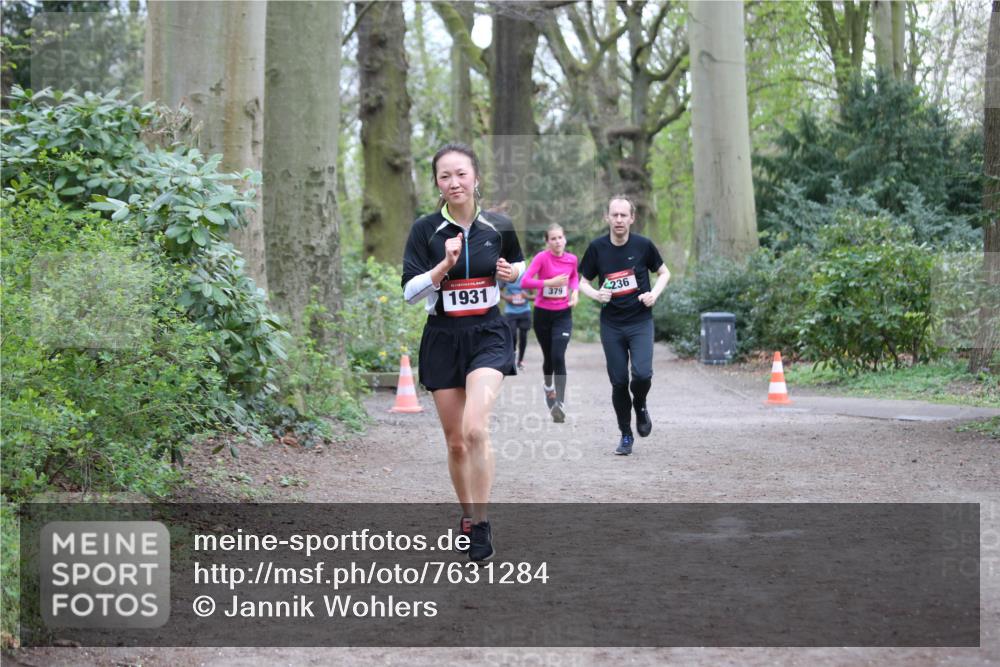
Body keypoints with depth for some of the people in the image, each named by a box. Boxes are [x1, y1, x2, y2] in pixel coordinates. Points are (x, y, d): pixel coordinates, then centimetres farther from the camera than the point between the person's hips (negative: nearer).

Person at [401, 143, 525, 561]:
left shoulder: (499, 227, 0)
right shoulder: (425, 230, -4)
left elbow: (519, 266, 19)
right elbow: (410, 291, -8)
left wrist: (513, 272, -4)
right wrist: (445, 264, -21)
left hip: (488, 336, -1)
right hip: (443, 338, 1)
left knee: (475, 429, -21)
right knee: (455, 441, 7)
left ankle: (481, 524, -12)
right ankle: (467, 514, 29)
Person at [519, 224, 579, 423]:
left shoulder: (572, 259, -2)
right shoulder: (542, 257, -13)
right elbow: (524, 281, -21)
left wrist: (575, 291, 1)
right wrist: (550, 282, -28)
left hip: (563, 314, 1)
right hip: (542, 313, -1)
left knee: (558, 357, -14)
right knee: (548, 356, 14)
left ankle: (560, 404, -18)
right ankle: (548, 386, 45)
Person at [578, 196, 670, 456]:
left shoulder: (643, 245, -5)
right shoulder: (597, 248, -3)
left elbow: (664, 273, 10)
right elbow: (583, 281, 9)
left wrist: (654, 294, -8)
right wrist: (596, 294, -12)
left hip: (641, 321, -1)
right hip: (611, 324, 1)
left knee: (642, 374, -18)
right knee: (619, 381, 2)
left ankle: (640, 406, 16)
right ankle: (626, 436, 18)